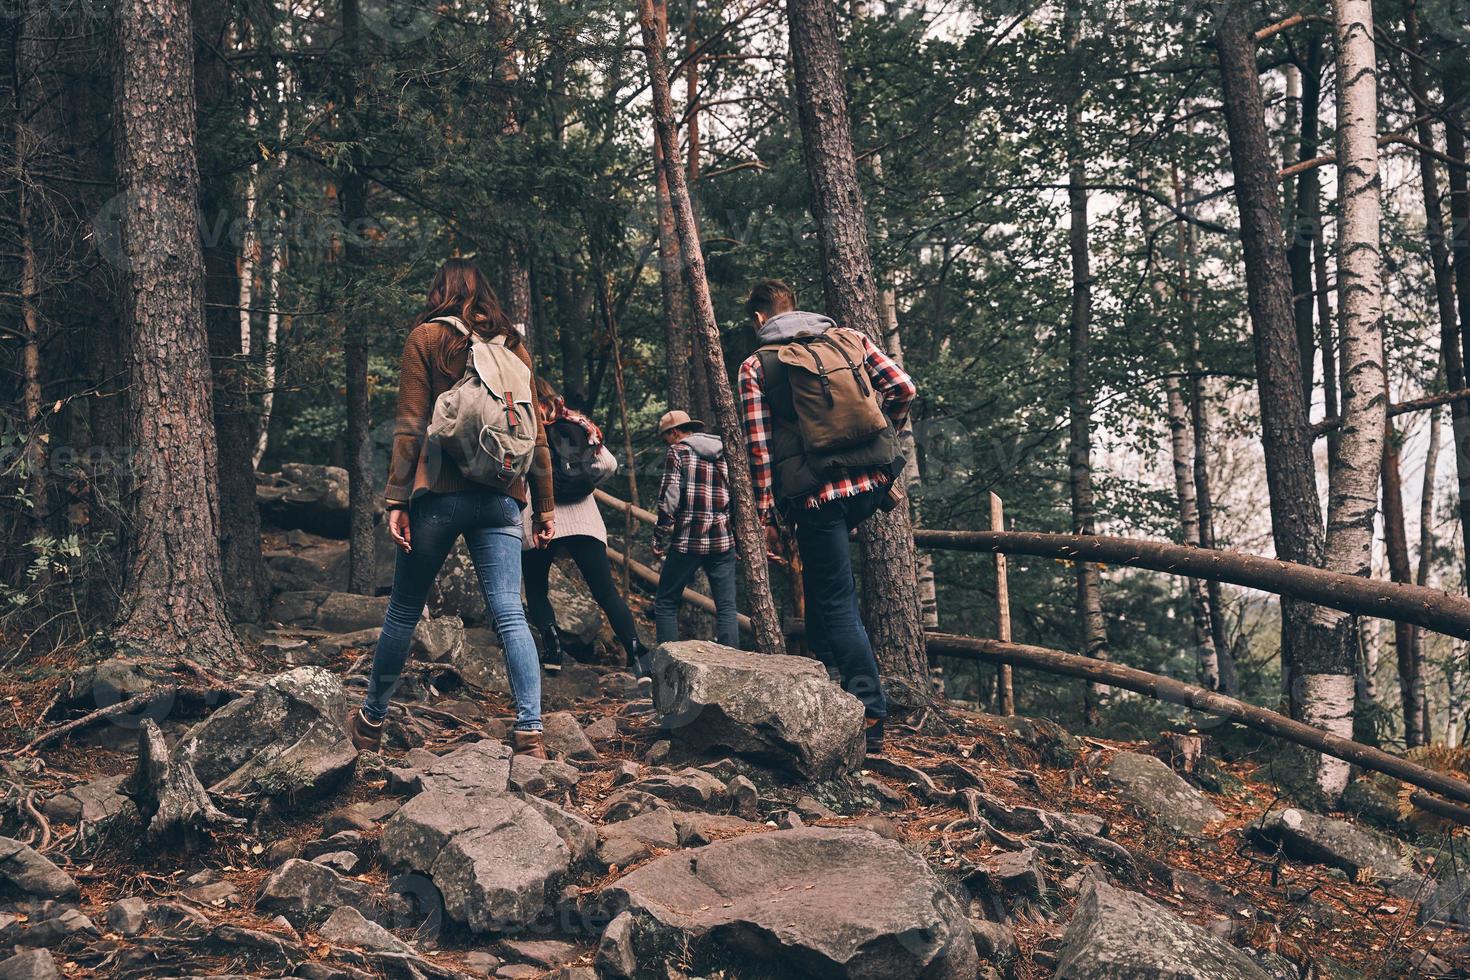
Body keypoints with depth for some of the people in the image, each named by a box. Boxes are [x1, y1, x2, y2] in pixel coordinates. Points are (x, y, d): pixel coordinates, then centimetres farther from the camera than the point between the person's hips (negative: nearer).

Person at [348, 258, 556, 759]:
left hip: (440, 492, -2)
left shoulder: (426, 337, 3)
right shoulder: (513, 345, 12)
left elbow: (411, 425, -4)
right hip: (502, 497, 2)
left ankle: (372, 721, 23)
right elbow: (534, 430, 11)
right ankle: (530, 731, -14)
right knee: (510, 614, -3)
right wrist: (545, 503, 15)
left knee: (404, 610, 11)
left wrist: (396, 498, -4)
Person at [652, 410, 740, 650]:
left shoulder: (678, 452, -2)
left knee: (666, 604, 6)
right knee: (726, 607, 5)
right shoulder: (725, 453, 14)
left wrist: (660, 541, -2)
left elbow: (669, 500, -9)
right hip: (723, 540, 4)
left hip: (687, 541, -4)